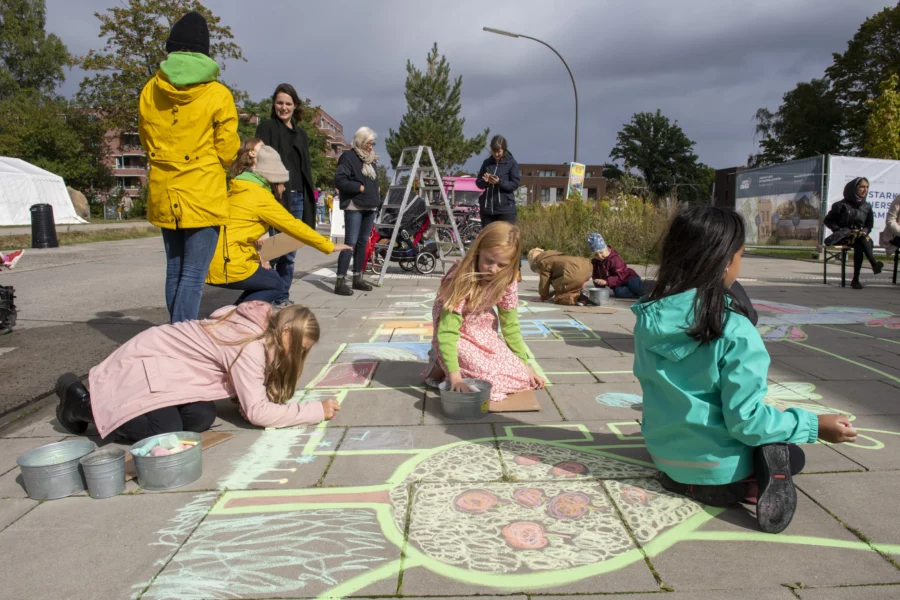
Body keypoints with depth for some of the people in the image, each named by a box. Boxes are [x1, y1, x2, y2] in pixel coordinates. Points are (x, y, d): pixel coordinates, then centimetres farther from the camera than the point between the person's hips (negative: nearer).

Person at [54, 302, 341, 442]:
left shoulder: (258, 326, -1)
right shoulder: (250, 346, -28)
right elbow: (257, 412, -27)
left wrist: (248, 400, -12)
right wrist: (317, 411, -23)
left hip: (165, 362, 9)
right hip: (142, 364, -9)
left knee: (201, 417, -11)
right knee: (166, 431, -24)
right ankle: (80, 401, 0)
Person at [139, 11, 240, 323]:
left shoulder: (150, 91, 6)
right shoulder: (217, 94, -7)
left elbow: (147, 144, 14)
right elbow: (227, 151, -2)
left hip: (164, 194, 5)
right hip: (204, 195, -5)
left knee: (174, 271, 15)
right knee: (193, 275, -4)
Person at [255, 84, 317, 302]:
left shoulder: (301, 134, 19)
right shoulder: (266, 127, 3)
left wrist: (308, 203, 13)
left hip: (298, 198, 6)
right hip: (276, 196, -6)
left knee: (289, 254, 8)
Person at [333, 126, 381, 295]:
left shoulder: (372, 159, 18)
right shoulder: (348, 157, -6)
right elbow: (339, 181, -15)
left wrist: (375, 197, 9)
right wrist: (360, 187, -15)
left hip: (370, 206, 8)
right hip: (354, 206, -8)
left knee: (363, 242, 10)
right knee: (350, 243, -13)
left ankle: (357, 278, 18)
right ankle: (340, 281, -13)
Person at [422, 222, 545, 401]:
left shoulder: (507, 281, -13)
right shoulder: (461, 280, -31)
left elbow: (510, 326, -2)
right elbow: (447, 331, -35)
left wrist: (524, 364, -2)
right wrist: (454, 375, -43)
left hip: (484, 334, 7)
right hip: (458, 338, -7)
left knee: (524, 377, -1)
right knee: (492, 381, -22)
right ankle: (441, 367, 2)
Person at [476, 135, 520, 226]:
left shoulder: (511, 163, -2)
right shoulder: (487, 162, 9)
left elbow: (515, 184, -7)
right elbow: (478, 183, 10)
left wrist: (499, 182, -22)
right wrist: (484, 181, -13)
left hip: (505, 208, -4)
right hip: (487, 208, 4)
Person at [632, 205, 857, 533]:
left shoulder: (648, 317, -9)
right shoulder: (734, 331, -25)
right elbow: (746, 420, -23)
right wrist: (815, 425, -10)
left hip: (664, 457, 6)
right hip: (719, 471, -6)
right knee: (791, 455, 26)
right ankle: (747, 484, -6)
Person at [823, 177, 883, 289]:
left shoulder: (867, 207, 14)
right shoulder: (842, 205, 1)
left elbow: (870, 224, 22)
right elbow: (828, 220, 3)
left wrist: (865, 231, 0)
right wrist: (839, 230, -9)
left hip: (860, 236, 3)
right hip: (843, 236, -3)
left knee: (859, 247, -34)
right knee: (861, 237, -36)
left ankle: (855, 279, -34)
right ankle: (874, 263, -46)